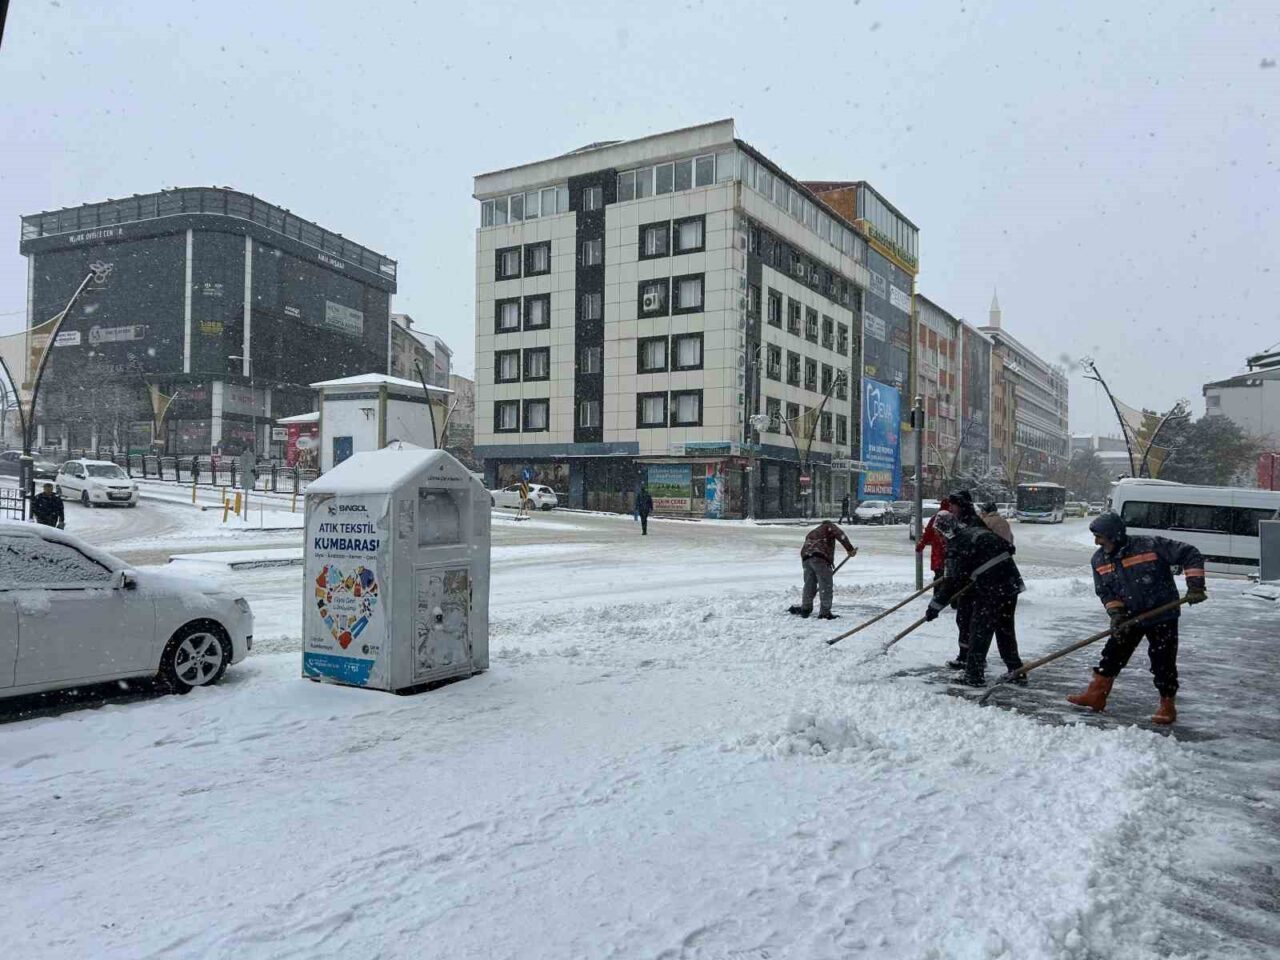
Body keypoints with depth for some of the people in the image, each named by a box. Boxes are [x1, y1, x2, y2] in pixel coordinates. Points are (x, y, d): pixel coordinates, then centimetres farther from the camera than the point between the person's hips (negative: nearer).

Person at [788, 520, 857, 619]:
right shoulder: (828, 526, 18)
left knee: (809, 585, 18)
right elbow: (840, 534, -4)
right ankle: (825, 612, -4)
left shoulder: (812, 533, 37)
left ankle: (805, 609, 25)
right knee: (826, 585, -2)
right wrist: (849, 549, -8)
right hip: (820, 558, -6)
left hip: (806, 558, 7)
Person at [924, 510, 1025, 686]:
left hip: (990, 591, -8)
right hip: (1012, 584, 8)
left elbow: (951, 582, -13)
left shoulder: (957, 547, -11)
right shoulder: (979, 530, 10)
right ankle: (1017, 672, 26)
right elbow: (1009, 548, 17)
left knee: (979, 631, 5)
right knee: (1006, 631, 19)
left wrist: (934, 607, -7)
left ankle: (975, 675, 8)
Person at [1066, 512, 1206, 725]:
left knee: (1163, 662, -1)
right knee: (1112, 654, 6)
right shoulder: (1099, 560, -2)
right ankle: (1096, 695, 17)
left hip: (1162, 616, -5)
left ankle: (1167, 706, 14)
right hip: (1129, 617, 5)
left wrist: (1195, 586, -20)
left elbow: (1190, 554, -14)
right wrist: (1116, 613, -11)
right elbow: (1104, 591, 4)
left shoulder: (1150, 546, -20)